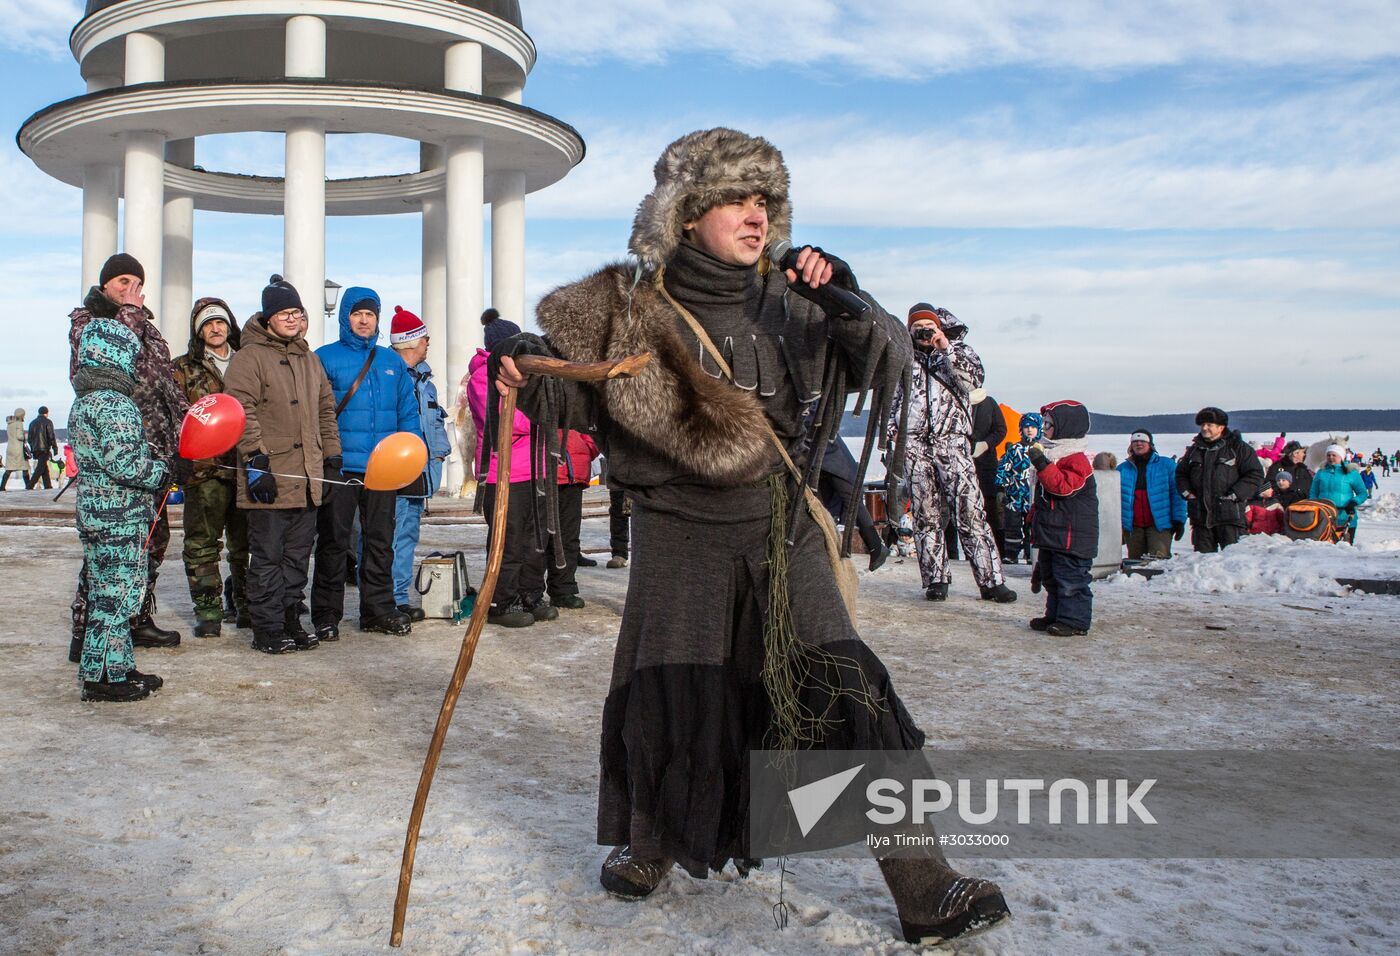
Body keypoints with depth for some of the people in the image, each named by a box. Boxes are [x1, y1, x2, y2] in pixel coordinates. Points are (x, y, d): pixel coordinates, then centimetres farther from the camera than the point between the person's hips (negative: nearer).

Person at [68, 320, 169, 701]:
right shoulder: (115, 404, -16)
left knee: (106, 594, 14)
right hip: (120, 518, -10)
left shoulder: (82, 403, 14)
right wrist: (163, 472, -10)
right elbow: (123, 463, -24)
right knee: (118, 594, -4)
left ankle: (118, 668, 23)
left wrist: (153, 466, 16)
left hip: (94, 512, 10)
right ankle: (103, 676, 0)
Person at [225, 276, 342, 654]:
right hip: (269, 478, -7)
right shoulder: (249, 356, -5)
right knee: (268, 558, -1)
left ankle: (290, 621, 20)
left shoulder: (308, 357, 19)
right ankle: (268, 629, 6)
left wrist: (332, 458, 17)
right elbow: (242, 413, -12)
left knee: (298, 556, 11)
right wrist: (255, 461, -19)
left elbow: (326, 409, 23)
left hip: (308, 479, 7)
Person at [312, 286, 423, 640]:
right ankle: (326, 614, 8)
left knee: (380, 541, 11)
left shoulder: (393, 362, 13)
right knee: (333, 541, 1)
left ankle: (378, 609, 20)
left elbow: (408, 411, 15)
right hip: (339, 467, -4)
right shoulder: (325, 358, 1)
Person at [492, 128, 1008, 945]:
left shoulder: (783, 304, 5)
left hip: (781, 536, 2)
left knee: (842, 697, -4)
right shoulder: (634, 309, -2)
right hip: (681, 538, -1)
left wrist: (845, 302, -15)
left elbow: (890, 358, 4)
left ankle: (924, 890, 4)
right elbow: (568, 384, 3)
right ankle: (649, 849, 36)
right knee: (670, 701, 5)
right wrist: (526, 371, -20)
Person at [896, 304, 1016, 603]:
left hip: (952, 443, -2)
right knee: (926, 516, 0)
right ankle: (935, 579, 5)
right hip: (915, 446, 2)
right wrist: (891, 432, 13)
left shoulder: (959, 351, 14)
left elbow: (972, 381, -5)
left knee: (970, 512, -10)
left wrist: (945, 349, -10)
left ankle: (991, 580, -8)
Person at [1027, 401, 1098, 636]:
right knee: (1051, 578, 17)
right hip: (1051, 534, 10)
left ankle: (1075, 620, 0)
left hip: (1072, 535, -10)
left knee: (1070, 578, -6)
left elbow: (1065, 486, -29)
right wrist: (1035, 514, 25)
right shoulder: (1052, 456, 17)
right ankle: (1055, 615, 26)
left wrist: (1042, 465, -32)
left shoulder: (1076, 460, -14)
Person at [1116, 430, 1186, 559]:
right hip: (1132, 526, 3)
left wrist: (1179, 520, -4)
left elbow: (1177, 494, 3)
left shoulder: (1167, 465, 5)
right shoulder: (1122, 469, 11)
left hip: (1160, 524, -3)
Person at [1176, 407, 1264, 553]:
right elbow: (1181, 473, 27)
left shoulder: (1238, 448, 0)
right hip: (1200, 516, 5)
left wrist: (1234, 495, -11)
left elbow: (1255, 475, -4)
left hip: (1229, 514, -5)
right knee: (1203, 556, 8)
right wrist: (1186, 492, 9)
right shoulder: (1194, 450, 15)